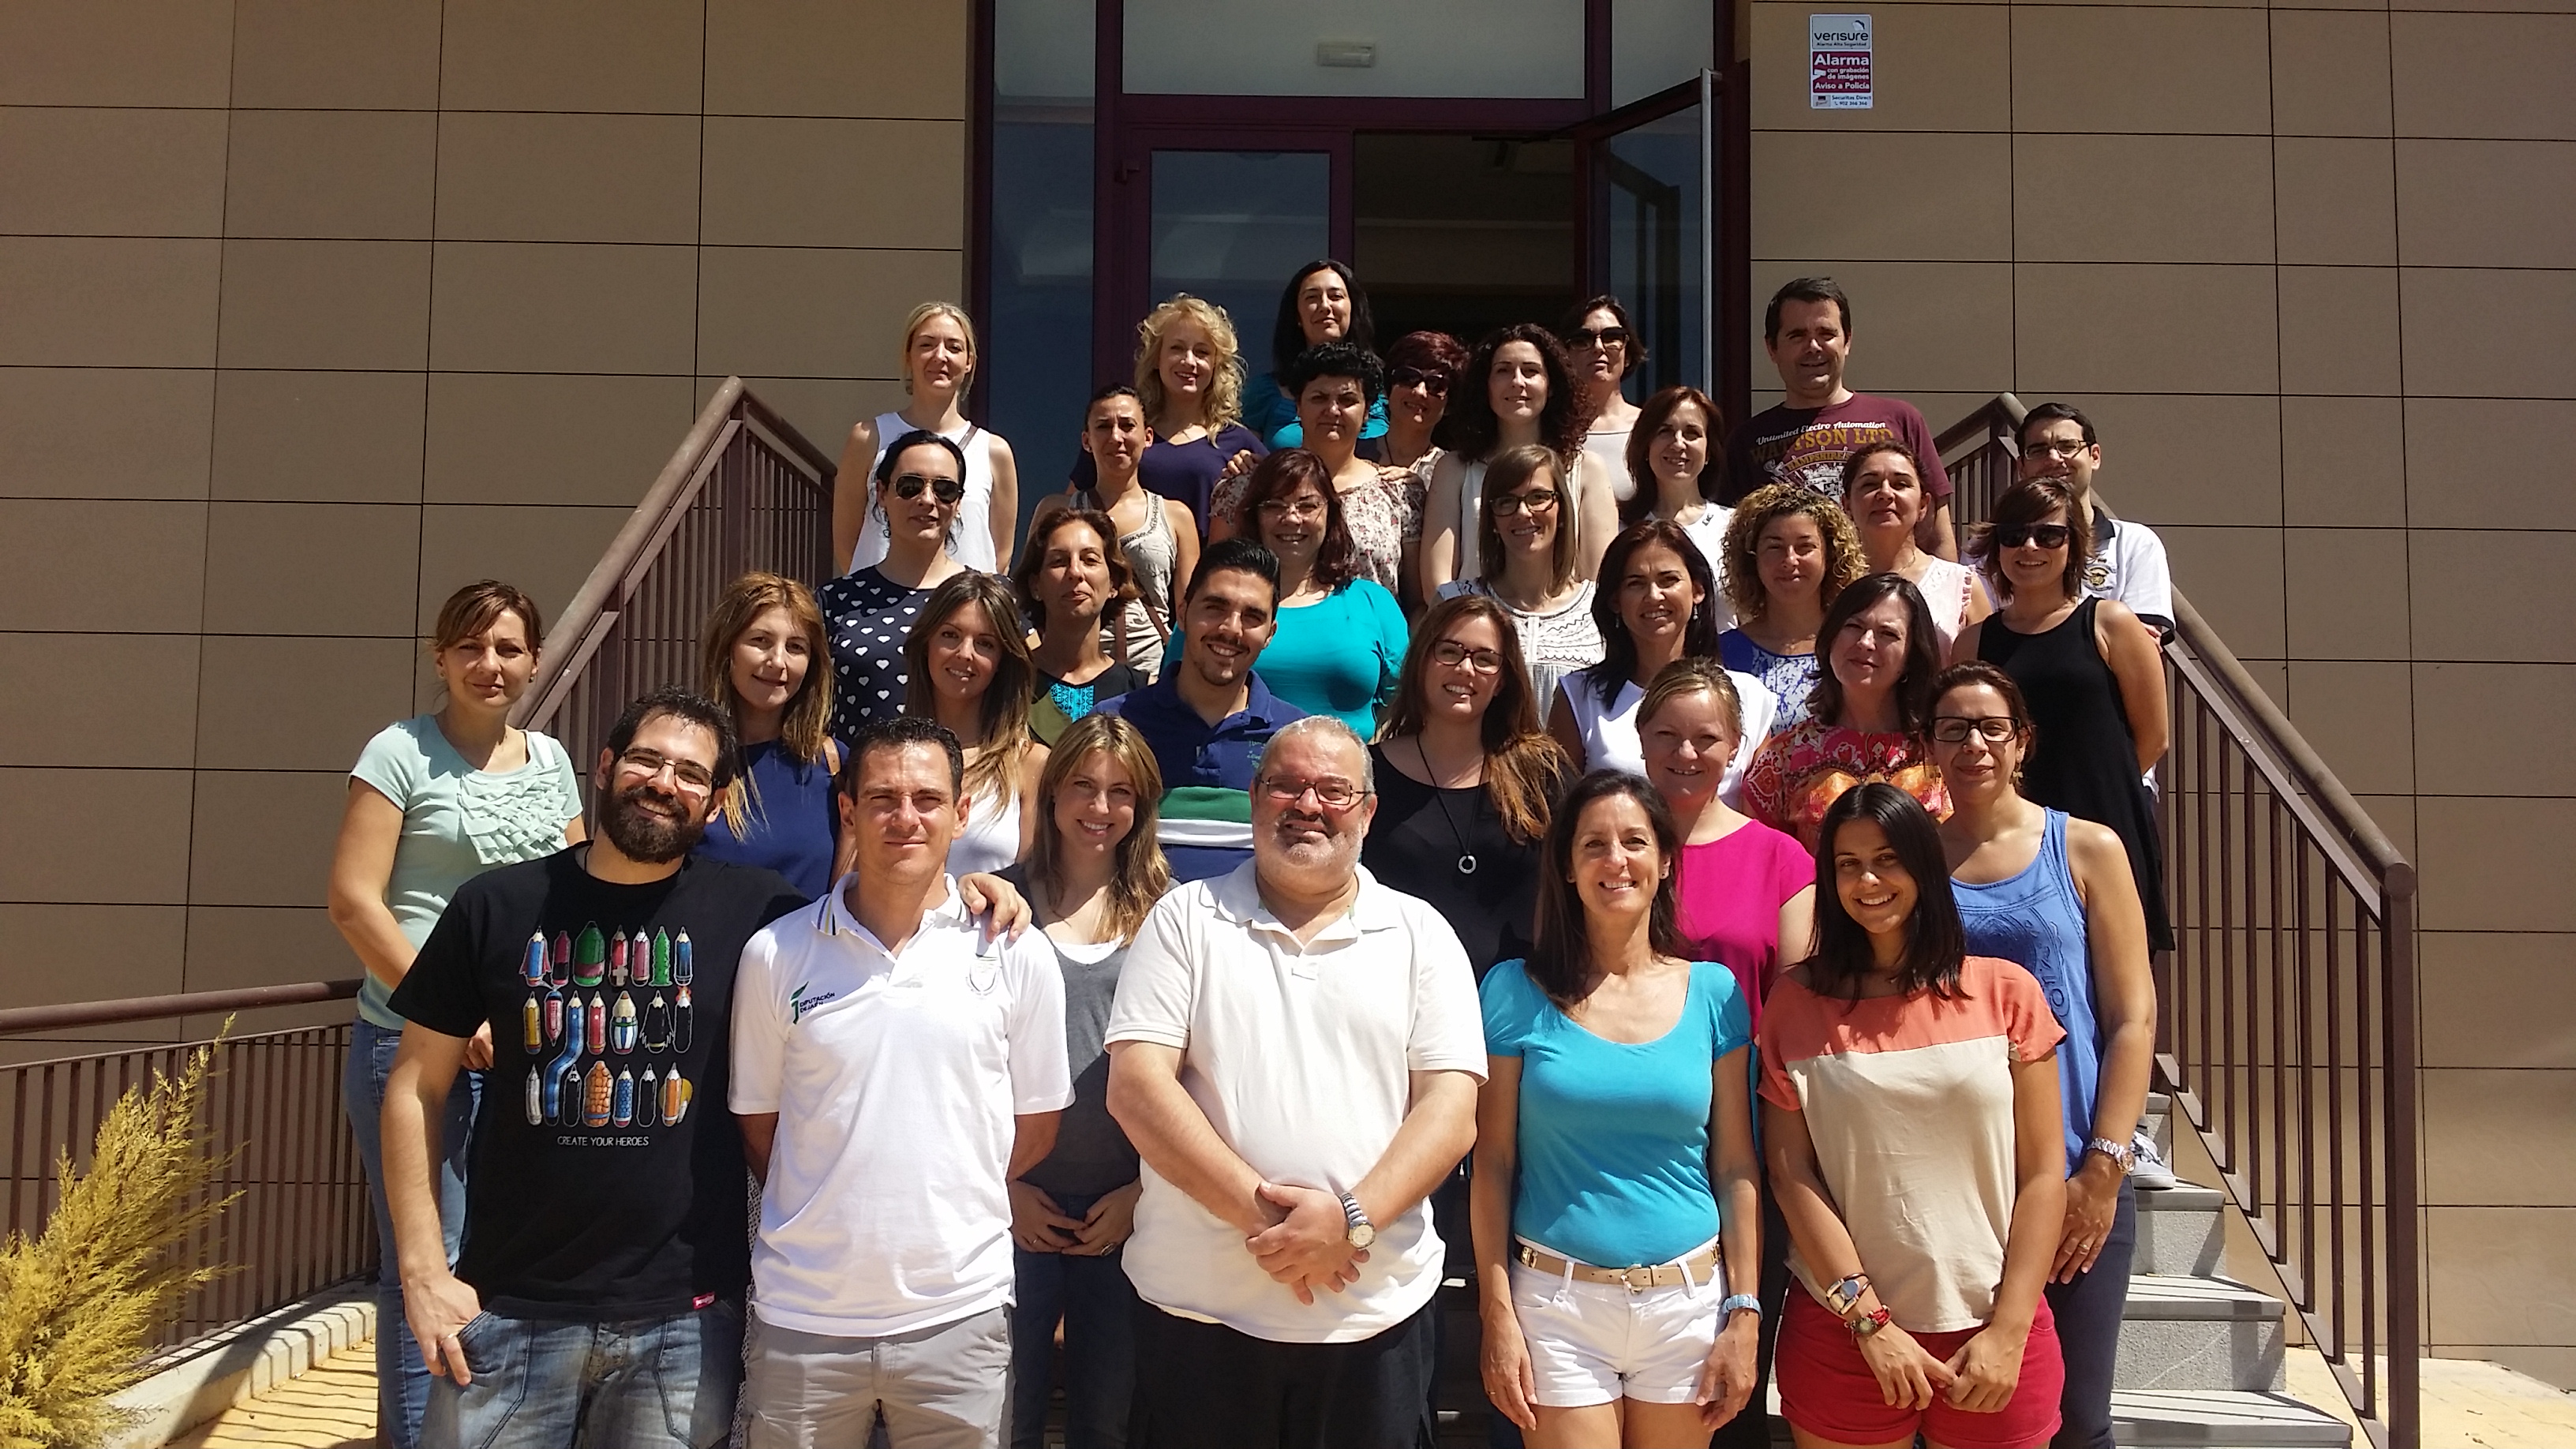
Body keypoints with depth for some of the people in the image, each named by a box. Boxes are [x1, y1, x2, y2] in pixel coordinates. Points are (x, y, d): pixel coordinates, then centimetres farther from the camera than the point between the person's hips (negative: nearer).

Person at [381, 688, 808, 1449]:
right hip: (509, 1309, 1)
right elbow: (417, 1088, 5)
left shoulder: (753, 910, -2)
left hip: (685, 1319, 0)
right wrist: (424, 1270, -2)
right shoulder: (497, 907, 2)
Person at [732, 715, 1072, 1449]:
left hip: (958, 1312, 0)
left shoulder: (1016, 957, 0)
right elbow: (758, 1121, 8)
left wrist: (944, 1211, 6)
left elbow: (1036, 1125, 8)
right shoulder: (775, 955, 0)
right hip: (803, 1314, 0)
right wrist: (828, 1215, 5)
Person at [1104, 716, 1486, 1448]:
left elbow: (1452, 1106, -2)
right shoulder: (1185, 919, 3)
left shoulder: (1420, 934, 5)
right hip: (1199, 1306, 0)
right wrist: (1258, 1209, -15)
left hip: (1375, 1310, 1)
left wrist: (1351, 1219, -17)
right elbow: (1135, 1085, -6)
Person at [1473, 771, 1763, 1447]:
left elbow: (1736, 1165, 4)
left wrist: (1744, 1313, 0)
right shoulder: (1519, 992, -3)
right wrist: (1498, 1315, -5)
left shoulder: (1712, 991, 2)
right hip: (1557, 1301, -2)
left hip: (1687, 1300, 2)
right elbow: (1493, 1163, -2)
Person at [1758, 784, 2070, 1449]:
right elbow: (1790, 1172, -3)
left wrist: (2007, 1331, -6)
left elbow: (2042, 1175, 0)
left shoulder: (2006, 991, 1)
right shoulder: (1797, 1001, 1)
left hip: (1991, 1336, 0)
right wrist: (1868, 1319, -9)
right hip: (1842, 1331, 0)